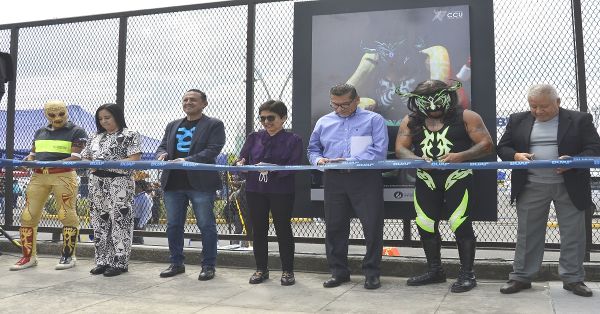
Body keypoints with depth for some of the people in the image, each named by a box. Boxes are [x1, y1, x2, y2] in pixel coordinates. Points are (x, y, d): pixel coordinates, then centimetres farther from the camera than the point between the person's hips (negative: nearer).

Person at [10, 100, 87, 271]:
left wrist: (53, 163, -23)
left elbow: (75, 157, -9)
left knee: (67, 215, -4)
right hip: (38, 176, 6)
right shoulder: (40, 132, 19)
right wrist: (28, 160, -2)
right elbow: (33, 154, 23)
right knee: (28, 215, 4)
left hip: (63, 175, -6)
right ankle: (29, 256, 15)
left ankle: (68, 255, 8)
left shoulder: (76, 132, 0)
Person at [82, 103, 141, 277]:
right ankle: (103, 261, 16)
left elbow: (134, 160, -11)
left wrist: (108, 164, -17)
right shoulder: (96, 137, 18)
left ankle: (120, 262, 1)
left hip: (119, 184, -6)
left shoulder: (129, 135, -2)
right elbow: (86, 158, 19)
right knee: (100, 222, 8)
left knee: (119, 222, -6)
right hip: (97, 184, 7)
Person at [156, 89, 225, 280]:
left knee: (206, 226, 1)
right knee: (173, 225, 11)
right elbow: (162, 147, 18)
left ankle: (208, 266, 11)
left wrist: (188, 160, -23)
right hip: (173, 183, 6)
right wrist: (162, 155, -7)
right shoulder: (172, 126, 19)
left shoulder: (214, 125, 0)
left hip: (201, 184, -5)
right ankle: (176, 263, 23)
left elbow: (213, 150, -11)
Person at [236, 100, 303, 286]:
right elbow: (243, 158, 6)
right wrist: (241, 163, -17)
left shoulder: (293, 140, 0)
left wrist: (273, 168, -25)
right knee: (258, 230, 9)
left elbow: (293, 166, -11)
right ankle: (261, 269, 23)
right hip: (255, 190, 4)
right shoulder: (254, 138, 11)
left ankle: (287, 271, 16)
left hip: (281, 191, -3)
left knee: (283, 229, 3)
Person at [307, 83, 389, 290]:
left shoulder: (374, 120, 4)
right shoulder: (324, 122, 17)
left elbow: (379, 150, -8)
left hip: (365, 179, -3)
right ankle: (338, 271, 20)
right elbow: (312, 149, 20)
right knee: (334, 226, 7)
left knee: (372, 226, -3)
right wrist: (318, 159, -4)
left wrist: (351, 160, -18)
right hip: (334, 179, 3)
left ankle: (372, 272, 11)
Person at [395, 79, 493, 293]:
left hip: (458, 177, -4)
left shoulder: (465, 117, -2)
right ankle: (435, 271, 26)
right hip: (426, 180, 4)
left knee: (461, 225, -6)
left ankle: (467, 274, 10)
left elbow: (487, 145, -6)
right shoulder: (411, 121, 7)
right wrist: (418, 159, -20)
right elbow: (400, 149, 1)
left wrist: (461, 156, -23)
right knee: (425, 226, 9)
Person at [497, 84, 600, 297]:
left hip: (570, 187, -1)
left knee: (573, 234, 6)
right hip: (531, 187, 1)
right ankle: (521, 276, 16)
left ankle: (572, 278, 20)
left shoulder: (579, 120, 0)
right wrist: (515, 156, -15)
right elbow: (503, 147, 7)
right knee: (527, 233, 6)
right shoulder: (517, 120, 5)